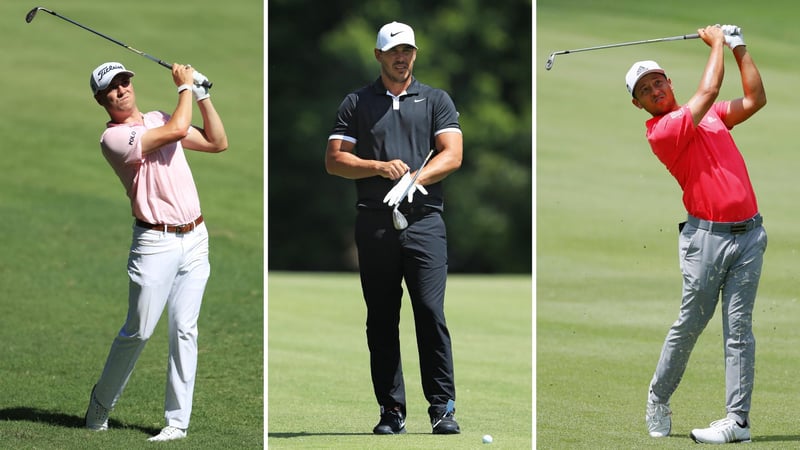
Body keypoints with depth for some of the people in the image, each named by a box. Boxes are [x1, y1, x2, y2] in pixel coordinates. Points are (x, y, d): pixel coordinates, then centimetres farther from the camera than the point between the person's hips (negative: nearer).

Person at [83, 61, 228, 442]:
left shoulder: (157, 119, 14)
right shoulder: (113, 138, -10)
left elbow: (217, 143, 14)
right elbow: (177, 130, -19)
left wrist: (203, 96, 6)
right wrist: (185, 87, -4)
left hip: (195, 239, 6)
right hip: (156, 243, -5)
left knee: (184, 330, 2)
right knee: (138, 331, -5)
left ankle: (177, 421, 4)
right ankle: (100, 405, 15)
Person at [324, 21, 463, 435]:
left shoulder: (436, 100, 12)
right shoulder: (356, 103, 13)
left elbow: (452, 154, 1)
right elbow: (334, 159, 7)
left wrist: (415, 178, -16)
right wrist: (380, 167, -8)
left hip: (424, 220, -1)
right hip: (374, 225, 1)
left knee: (431, 312, -11)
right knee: (381, 320, 2)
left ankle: (442, 408, -8)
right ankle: (391, 411, 7)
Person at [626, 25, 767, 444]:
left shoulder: (709, 115, 16)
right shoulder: (661, 132, -7)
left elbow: (755, 99, 16)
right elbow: (708, 90, -11)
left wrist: (739, 47, 13)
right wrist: (717, 42, 2)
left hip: (748, 232, 5)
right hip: (707, 234, -5)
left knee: (738, 328, -1)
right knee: (690, 323, 0)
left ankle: (738, 419, -4)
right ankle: (658, 400, 20)